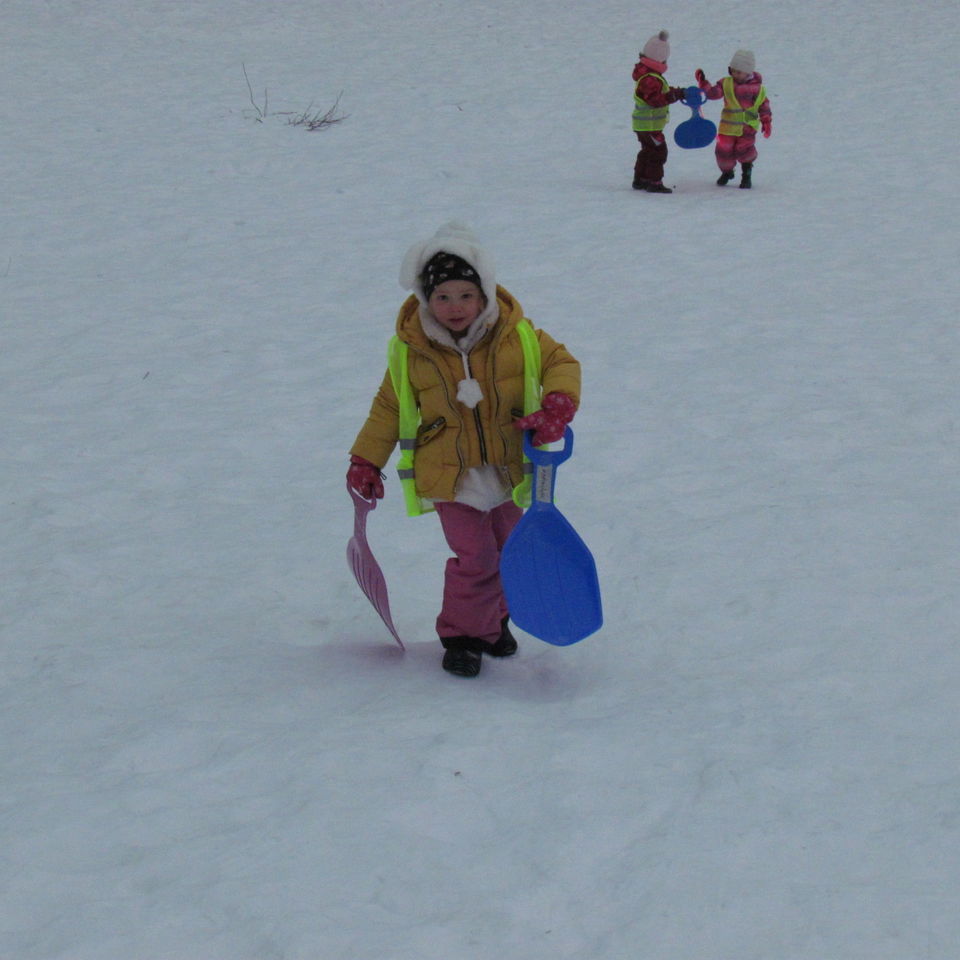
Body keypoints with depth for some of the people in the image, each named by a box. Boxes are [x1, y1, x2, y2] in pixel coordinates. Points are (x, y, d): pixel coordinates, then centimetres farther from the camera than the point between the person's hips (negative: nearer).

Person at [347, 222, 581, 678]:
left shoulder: (517, 336, -6)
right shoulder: (410, 351, -7)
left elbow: (560, 363, 3)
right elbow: (388, 407, 5)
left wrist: (557, 407, -17)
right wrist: (366, 461, 7)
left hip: (507, 470, 3)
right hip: (449, 475, -3)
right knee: (474, 556, -12)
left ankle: (493, 619, 38)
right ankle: (461, 635, 7)